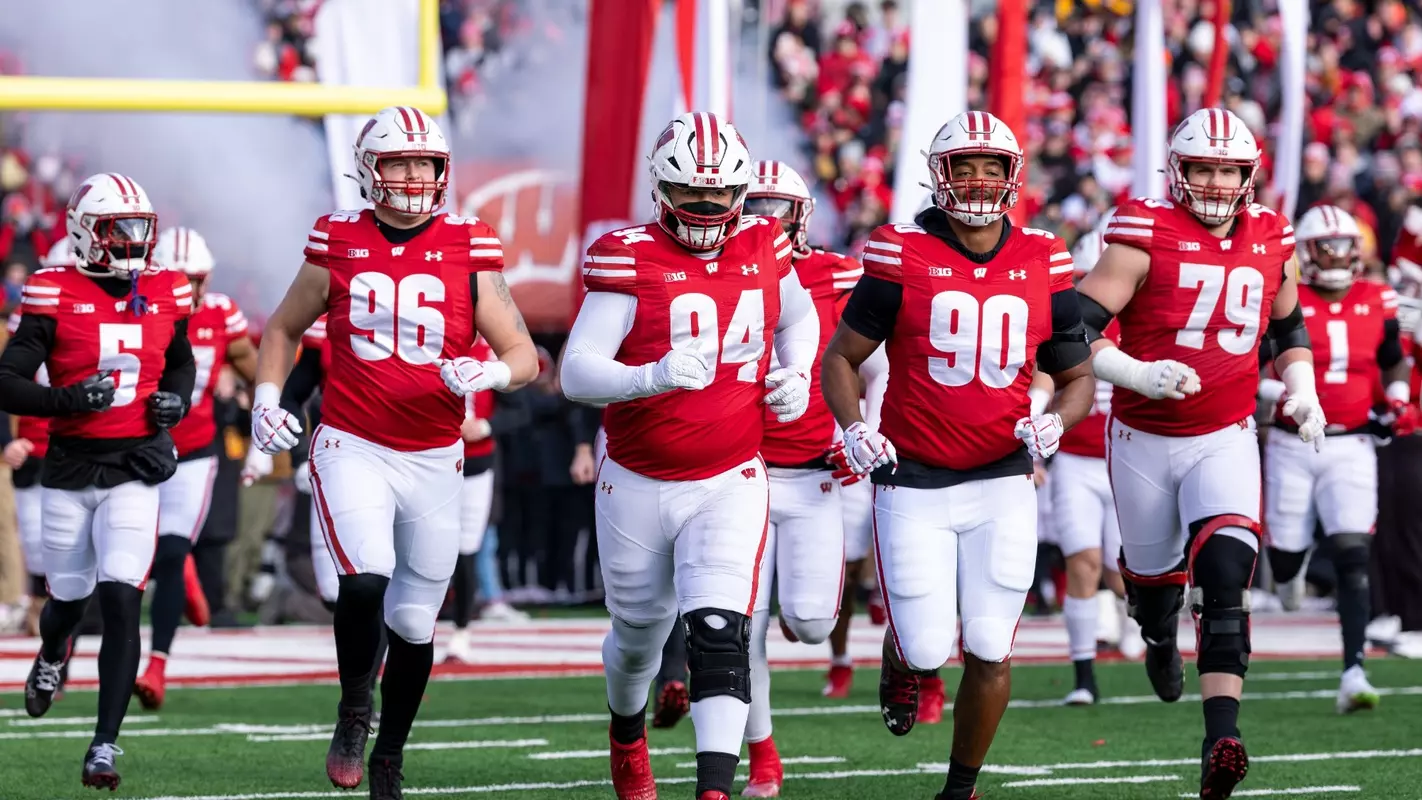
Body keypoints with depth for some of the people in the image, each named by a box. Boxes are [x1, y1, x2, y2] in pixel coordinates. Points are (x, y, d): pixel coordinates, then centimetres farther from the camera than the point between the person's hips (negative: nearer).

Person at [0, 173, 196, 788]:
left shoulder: (165, 296, 5)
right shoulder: (55, 298, -7)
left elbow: (181, 363, 25)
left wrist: (175, 399, 3)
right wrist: (69, 399, -23)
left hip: (135, 471, 1)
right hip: (70, 468, -1)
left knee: (121, 603, -13)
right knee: (70, 599, 14)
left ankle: (106, 744, -9)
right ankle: (52, 655, 52)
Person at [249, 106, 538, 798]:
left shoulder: (468, 252, -1)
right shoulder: (338, 246, 1)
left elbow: (524, 355, 1)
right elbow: (282, 330, 16)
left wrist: (489, 374, -20)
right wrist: (267, 398, 1)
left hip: (434, 458, 1)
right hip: (352, 449, -1)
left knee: (414, 621, 8)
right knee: (366, 579, -25)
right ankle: (353, 708, 1)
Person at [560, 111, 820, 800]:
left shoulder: (764, 249, -1)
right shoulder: (630, 259, -14)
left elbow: (798, 317, 23)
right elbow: (576, 373, -22)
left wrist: (795, 375, 3)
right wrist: (653, 376, -39)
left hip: (730, 483, 1)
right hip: (638, 484, -1)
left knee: (719, 634, -19)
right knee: (638, 632, 19)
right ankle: (627, 730, 51)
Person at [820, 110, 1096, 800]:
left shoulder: (1043, 266, 2)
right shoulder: (903, 258, -6)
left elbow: (1077, 377, 12)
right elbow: (839, 357, 3)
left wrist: (1056, 422, -9)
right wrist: (852, 430, -14)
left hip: (1002, 484, 2)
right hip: (913, 484, -2)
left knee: (989, 651, -3)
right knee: (927, 648, -6)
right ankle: (900, 663, 32)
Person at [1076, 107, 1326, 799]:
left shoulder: (1271, 242, 1)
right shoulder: (1145, 236, -14)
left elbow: (1289, 328, 20)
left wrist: (1302, 389, 2)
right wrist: (1140, 375, -33)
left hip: (1225, 439, 1)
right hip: (1144, 439, -1)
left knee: (1224, 577, -20)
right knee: (1154, 575, 18)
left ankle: (1221, 741, -28)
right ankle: (1159, 639, 57)